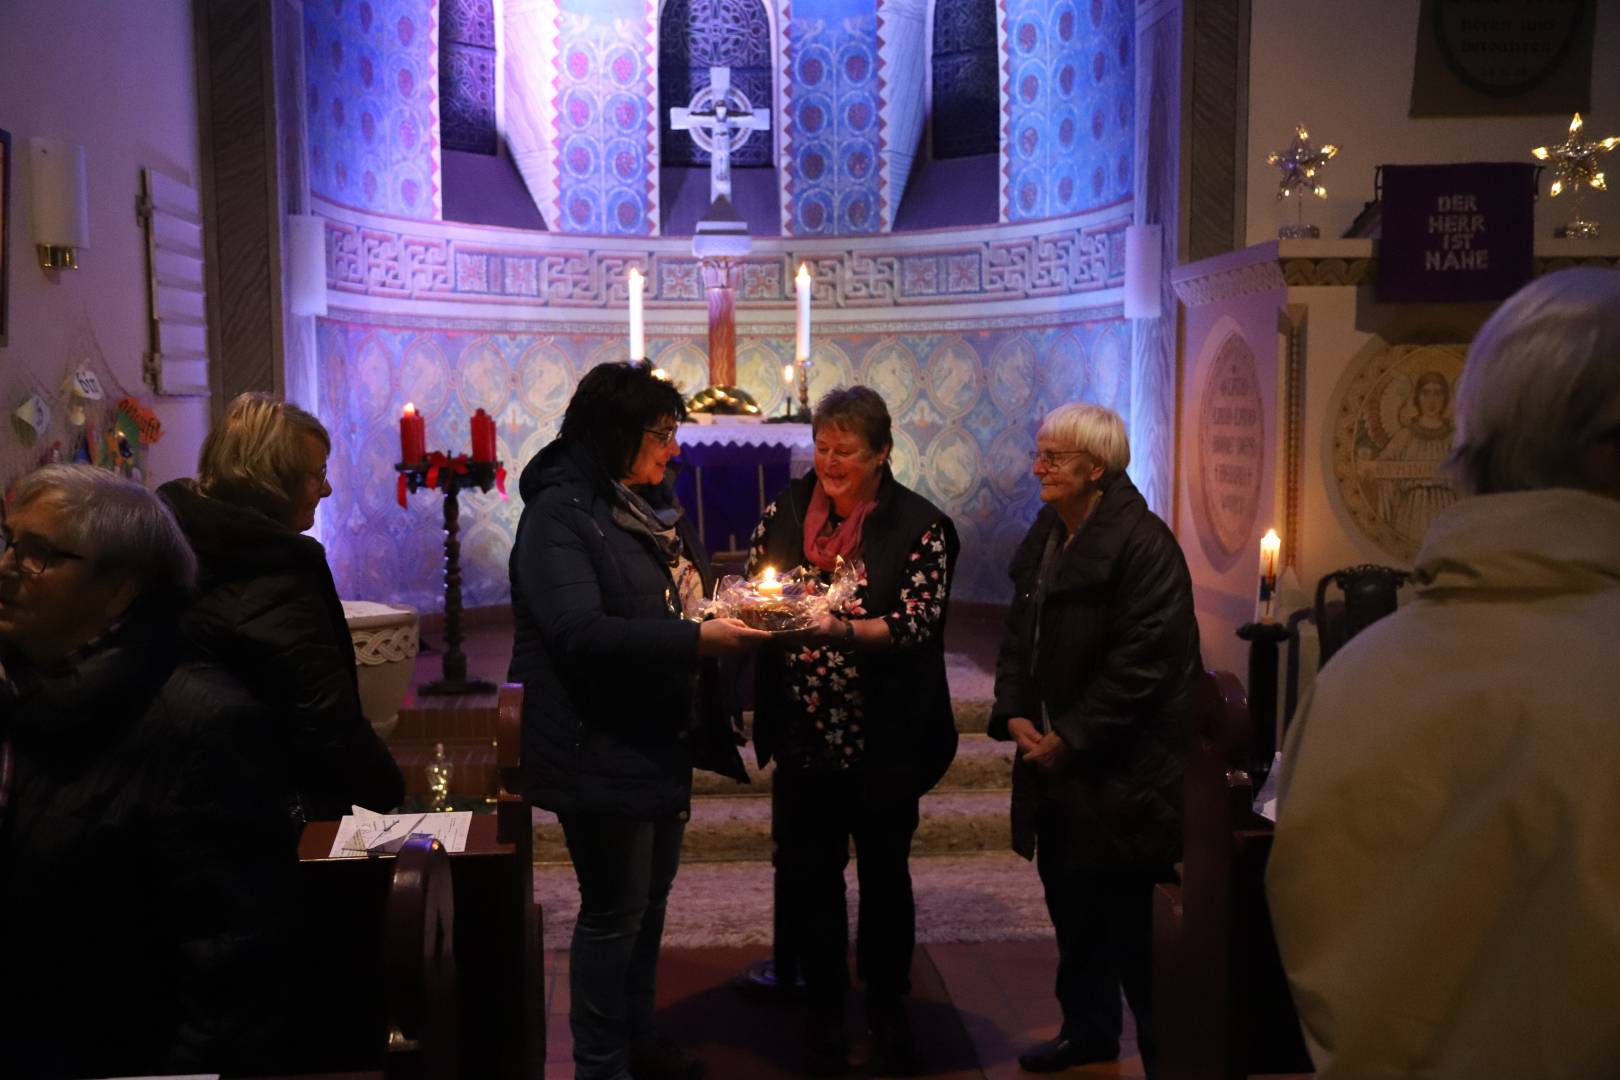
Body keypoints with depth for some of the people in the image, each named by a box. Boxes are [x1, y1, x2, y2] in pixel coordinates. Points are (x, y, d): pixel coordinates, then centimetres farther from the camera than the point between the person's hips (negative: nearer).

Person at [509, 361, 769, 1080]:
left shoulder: (648, 504, 11)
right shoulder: (559, 514, -17)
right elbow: (582, 634, -28)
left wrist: (734, 610, 2)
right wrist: (697, 640, -31)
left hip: (663, 740, 9)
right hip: (601, 750, -9)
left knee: (651, 894, 19)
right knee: (614, 911, 3)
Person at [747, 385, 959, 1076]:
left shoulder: (920, 527, -9)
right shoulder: (784, 512, 1)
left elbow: (917, 625, -17)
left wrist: (842, 628, -31)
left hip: (884, 742, -2)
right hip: (804, 738, 2)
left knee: (884, 873, 14)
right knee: (807, 875, 10)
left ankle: (887, 1010, 33)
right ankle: (823, 1010, 29)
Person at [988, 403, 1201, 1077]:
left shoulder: (1143, 544, -16)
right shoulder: (1044, 539, 9)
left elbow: (1141, 664, -21)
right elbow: (1019, 637, 14)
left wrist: (1068, 740, -17)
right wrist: (1014, 715, -1)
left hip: (1122, 770, -8)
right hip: (1058, 767, 8)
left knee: (1130, 922, 1)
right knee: (1071, 908, 19)